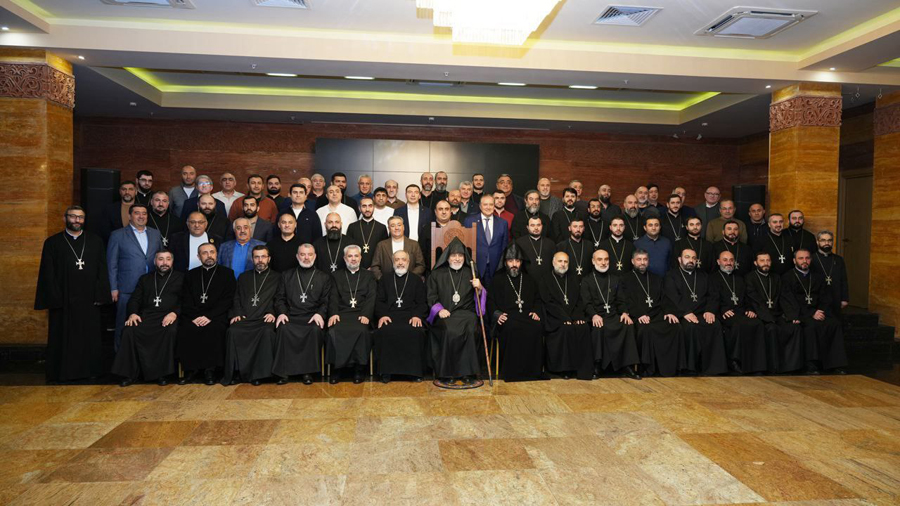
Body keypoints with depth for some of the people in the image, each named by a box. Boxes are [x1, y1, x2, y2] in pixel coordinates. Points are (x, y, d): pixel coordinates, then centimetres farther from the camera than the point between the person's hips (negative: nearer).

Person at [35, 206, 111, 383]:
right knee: (63, 338, 5)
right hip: (63, 300, -1)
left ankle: (90, 370, 19)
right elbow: (48, 274, 0)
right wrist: (55, 299, -9)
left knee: (90, 337, 7)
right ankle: (61, 373, 17)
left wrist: (100, 295, -4)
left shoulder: (95, 241, 8)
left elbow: (102, 271, 5)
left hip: (89, 300, 2)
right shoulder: (52, 242, 4)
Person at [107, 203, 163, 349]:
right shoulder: (118, 235, 3)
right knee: (124, 325, 4)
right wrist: (114, 288, -4)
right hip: (127, 290, -3)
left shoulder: (155, 234, 12)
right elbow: (112, 264, 1)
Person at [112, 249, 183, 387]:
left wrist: (175, 313, -17)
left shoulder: (180, 278, 14)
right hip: (146, 316, 3)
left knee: (171, 331, -36)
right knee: (129, 330, -27)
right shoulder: (145, 278, 25)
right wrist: (133, 313, -4)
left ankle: (162, 373, -24)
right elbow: (134, 299, 17)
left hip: (168, 316, -3)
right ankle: (130, 373, -17)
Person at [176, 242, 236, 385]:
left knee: (214, 329, -33)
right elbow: (186, 300, 10)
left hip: (217, 315, -2)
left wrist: (209, 316, -13)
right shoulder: (192, 274, 18)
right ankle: (191, 369, -14)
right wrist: (195, 317, -9)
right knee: (185, 329, -27)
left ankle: (210, 370, -21)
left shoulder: (226, 273, 9)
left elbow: (228, 300, 0)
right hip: (194, 316, 3)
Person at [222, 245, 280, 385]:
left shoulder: (276, 278, 18)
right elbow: (236, 298, 19)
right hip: (244, 319, 2)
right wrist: (237, 313, 0)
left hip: (264, 319, -2)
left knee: (267, 332, -36)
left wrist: (273, 313, -10)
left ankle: (258, 373, -25)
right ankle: (233, 373, -21)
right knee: (232, 331, -30)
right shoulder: (243, 277, 26)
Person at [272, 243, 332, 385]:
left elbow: (326, 301, 8)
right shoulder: (286, 275, 22)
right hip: (291, 317, 1)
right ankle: (283, 372, -23)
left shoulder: (324, 277, 17)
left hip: (313, 318, -1)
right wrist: (282, 312, -6)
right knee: (283, 329, -32)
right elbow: (279, 298, 14)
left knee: (316, 330, -34)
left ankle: (308, 371, -23)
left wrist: (320, 314, -12)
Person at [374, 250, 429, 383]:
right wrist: (382, 315, -7)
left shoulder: (416, 280, 21)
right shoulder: (385, 279, 23)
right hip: (389, 316, 1)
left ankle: (415, 370, -18)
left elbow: (422, 302, 12)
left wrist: (417, 316, -9)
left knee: (416, 333, -32)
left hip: (411, 317, 0)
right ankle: (386, 370, -20)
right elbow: (379, 301, 13)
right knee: (384, 332, -32)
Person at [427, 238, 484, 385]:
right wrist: (439, 309, -9)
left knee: (468, 330, -31)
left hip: (466, 313, 1)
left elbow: (479, 298, 14)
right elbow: (430, 296, 9)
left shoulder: (470, 274, 18)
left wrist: (479, 289, -8)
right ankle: (446, 372, -20)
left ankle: (467, 372, -22)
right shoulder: (437, 274, 15)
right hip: (444, 314, -1)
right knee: (449, 330, -32)